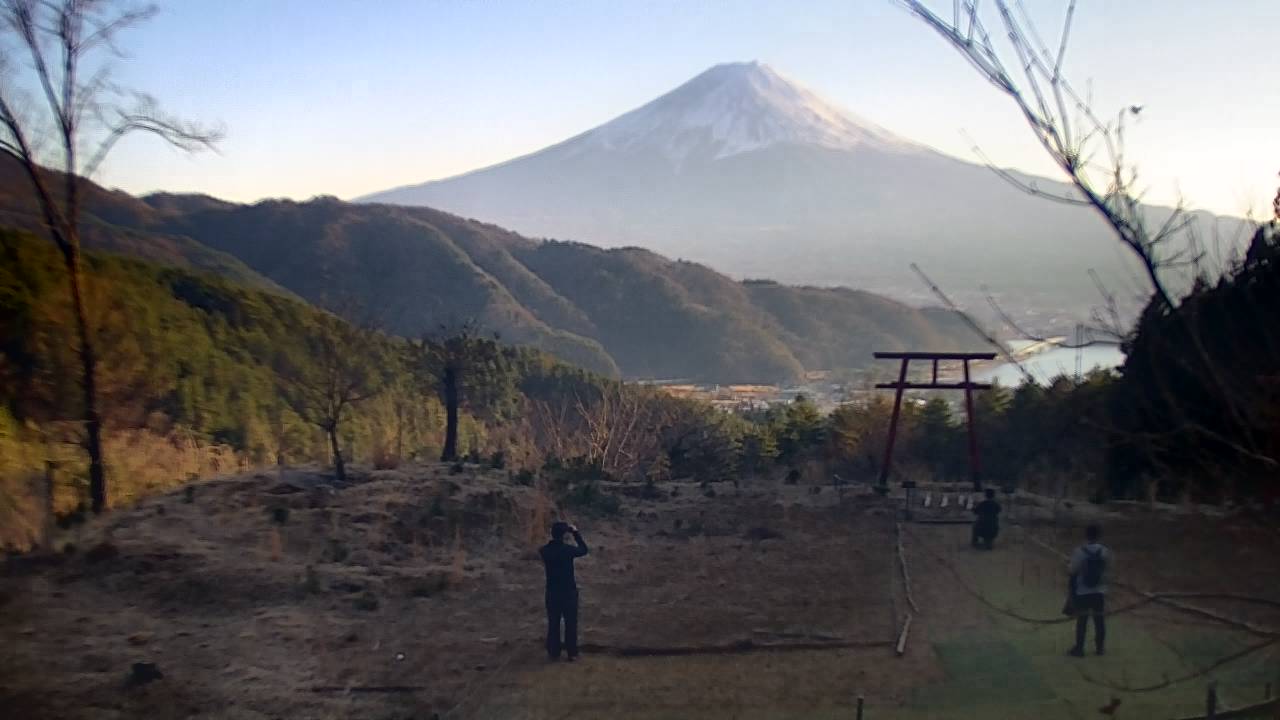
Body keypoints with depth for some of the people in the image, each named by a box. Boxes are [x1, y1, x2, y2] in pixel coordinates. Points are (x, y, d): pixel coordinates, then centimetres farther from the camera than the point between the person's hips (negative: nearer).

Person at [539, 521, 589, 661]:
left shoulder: (544, 550, -8)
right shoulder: (568, 549, -16)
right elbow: (584, 550, 2)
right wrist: (575, 532, 6)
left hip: (552, 592, 3)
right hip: (569, 591, -3)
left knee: (553, 623, 12)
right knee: (571, 623, 8)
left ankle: (554, 653, 16)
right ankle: (572, 653, 12)